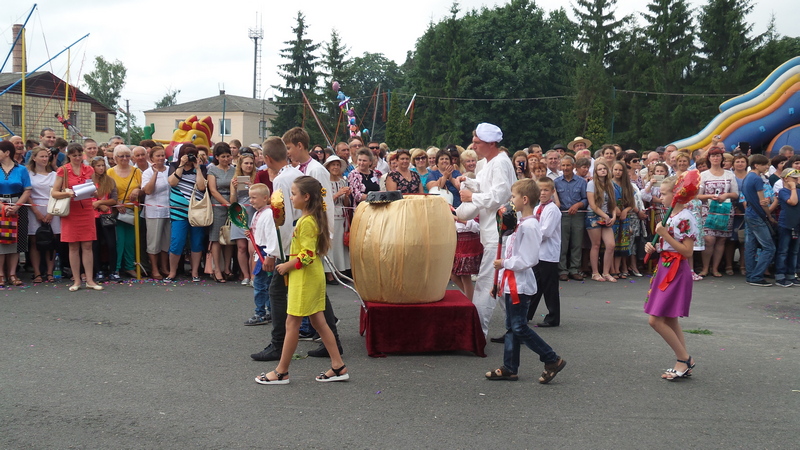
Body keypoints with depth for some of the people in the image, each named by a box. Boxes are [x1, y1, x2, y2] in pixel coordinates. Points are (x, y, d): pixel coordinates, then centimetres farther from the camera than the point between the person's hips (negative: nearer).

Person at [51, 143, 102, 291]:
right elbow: (54, 193, -1)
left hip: (87, 210, 2)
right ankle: (76, 280, 8)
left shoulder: (89, 170, 8)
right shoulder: (63, 170, 0)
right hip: (71, 211, -2)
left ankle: (89, 280, 4)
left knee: (87, 245, 1)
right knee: (73, 246, 2)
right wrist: (67, 193, -19)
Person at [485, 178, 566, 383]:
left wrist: (504, 263, -14)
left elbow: (528, 260, -23)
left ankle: (553, 360, 3)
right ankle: (509, 368, 18)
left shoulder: (529, 226, -19)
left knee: (519, 327, -6)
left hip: (521, 284, -10)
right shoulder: (522, 223, 12)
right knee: (512, 327, 12)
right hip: (512, 283, 10)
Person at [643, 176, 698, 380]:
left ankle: (684, 359, 2)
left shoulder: (685, 218, -17)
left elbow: (687, 251, -20)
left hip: (676, 271, -10)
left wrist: (664, 235, -21)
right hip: (666, 269, 10)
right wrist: (654, 247, 4)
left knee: (656, 320, -10)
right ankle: (684, 363, 19)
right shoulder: (671, 216, 12)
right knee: (670, 320, 12)